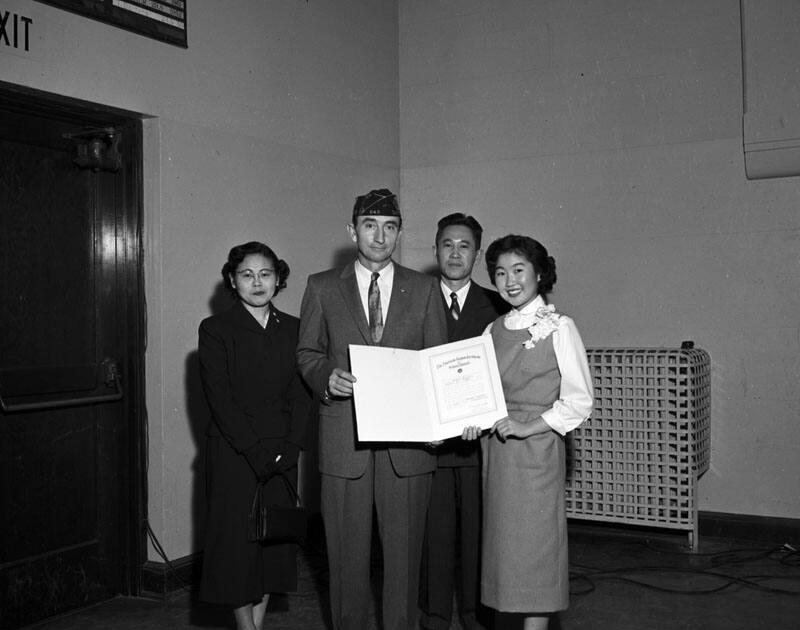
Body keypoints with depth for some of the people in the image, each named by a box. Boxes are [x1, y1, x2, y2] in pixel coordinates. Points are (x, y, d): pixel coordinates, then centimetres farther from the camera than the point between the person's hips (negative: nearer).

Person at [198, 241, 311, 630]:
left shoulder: (292, 329, 9)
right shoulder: (215, 329, -2)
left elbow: (301, 395, 4)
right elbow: (219, 398, -9)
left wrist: (288, 448, -8)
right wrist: (256, 450, -15)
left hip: (282, 455, 4)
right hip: (233, 454, -3)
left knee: (274, 539, 7)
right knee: (238, 541, 1)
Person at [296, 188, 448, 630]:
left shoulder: (424, 290, 8)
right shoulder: (322, 288, 7)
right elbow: (307, 353, 10)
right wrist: (327, 377, -12)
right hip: (344, 440, 0)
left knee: (403, 550, 7)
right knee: (347, 553, 7)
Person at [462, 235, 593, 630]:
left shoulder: (558, 328, -5)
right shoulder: (494, 331, 12)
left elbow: (579, 401, -7)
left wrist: (526, 426, -14)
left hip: (536, 449, -5)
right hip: (495, 449, 5)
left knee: (533, 545, -2)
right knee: (503, 542, 8)